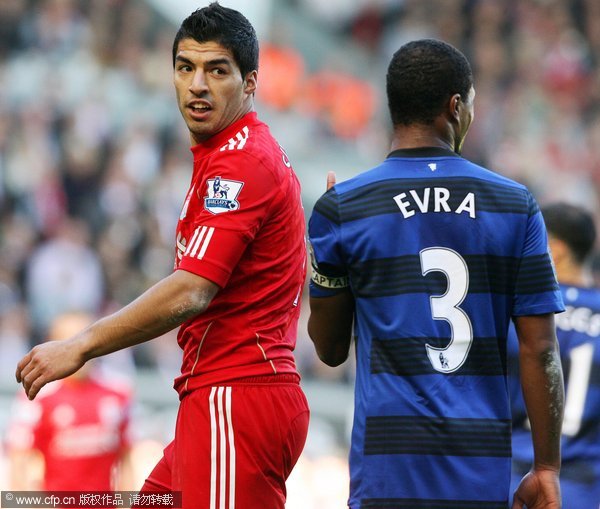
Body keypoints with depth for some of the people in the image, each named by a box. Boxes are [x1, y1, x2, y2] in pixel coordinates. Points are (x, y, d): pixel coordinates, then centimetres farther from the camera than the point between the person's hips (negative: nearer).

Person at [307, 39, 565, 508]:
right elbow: (540, 351, 1)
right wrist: (547, 468, 7)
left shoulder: (341, 209, 0)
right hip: (484, 470, 1)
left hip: (389, 466, -1)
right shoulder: (516, 205, 3)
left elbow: (330, 349, 10)